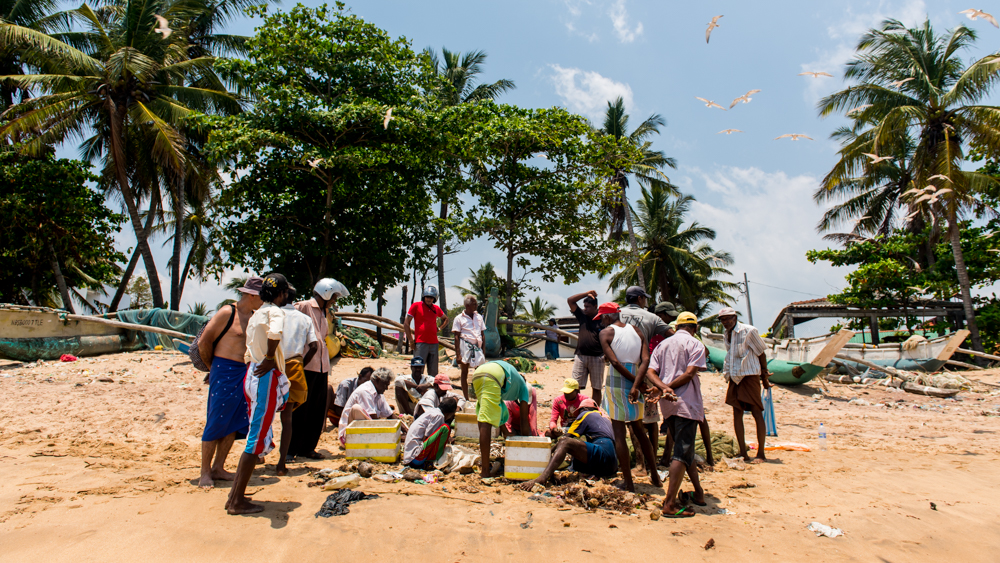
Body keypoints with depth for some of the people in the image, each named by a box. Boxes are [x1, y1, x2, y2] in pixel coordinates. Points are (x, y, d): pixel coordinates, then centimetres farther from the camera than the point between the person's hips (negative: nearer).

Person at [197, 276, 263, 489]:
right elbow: (203, 341, -7)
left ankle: (218, 468, 20)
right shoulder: (227, 313, -9)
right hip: (224, 373, -7)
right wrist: (213, 367, 3)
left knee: (234, 424, 9)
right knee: (216, 423, -1)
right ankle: (205, 472, 9)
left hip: (244, 373, 7)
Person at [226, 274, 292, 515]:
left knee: (258, 436, 19)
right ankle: (237, 502, 4)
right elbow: (275, 332, -36)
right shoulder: (275, 312, -13)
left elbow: (250, 351, 22)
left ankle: (235, 495, 26)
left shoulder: (257, 313, 15)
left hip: (253, 375, 9)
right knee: (258, 439, -3)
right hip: (267, 378, -9)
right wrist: (270, 359, -22)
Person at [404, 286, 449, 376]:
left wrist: (439, 328, 12)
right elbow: (406, 324, -3)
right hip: (421, 343, -5)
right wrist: (411, 340, -8)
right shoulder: (416, 306, -2)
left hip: (434, 343, 5)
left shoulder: (436, 308, 11)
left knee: (433, 372, 9)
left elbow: (446, 319, 30)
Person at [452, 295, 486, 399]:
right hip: (465, 346, -4)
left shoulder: (479, 317, 11)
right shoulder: (459, 318, -1)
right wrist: (458, 354, -9)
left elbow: (482, 335, 14)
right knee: (464, 372, 5)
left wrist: (483, 351, 11)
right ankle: (466, 399, 11)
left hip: (477, 346, 4)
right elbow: (457, 337, -3)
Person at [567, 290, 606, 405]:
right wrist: (587, 293, 4)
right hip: (580, 356, 3)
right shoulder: (582, 315, 9)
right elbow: (570, 301, 7)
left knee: (596, 388, 7)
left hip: (597, 358, -2)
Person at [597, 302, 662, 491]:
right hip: (635, 383, 5)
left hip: (616, 383, -5)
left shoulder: (606, 333, -4)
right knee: (638, 430, 21)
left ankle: (629, 483, 5)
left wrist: (638, 383, -9)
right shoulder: (636, 331, 9)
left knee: (619, 434, 3)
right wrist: (636, 385, -12)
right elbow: (646, 359, -5)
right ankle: (655, 475, 29)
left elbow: (615, 362, -15)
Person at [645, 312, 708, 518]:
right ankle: (670, 504, -11)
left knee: (684, 448, 19)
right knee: (682, 453, -7)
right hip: (686, 402, -6)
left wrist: (664, 388, -13)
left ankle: (699, 491, 28)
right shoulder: (695, 345, -1)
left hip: (667, 405, 6)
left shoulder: (662, 345, 15)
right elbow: (689, 373, -13)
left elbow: (650, 372, 2)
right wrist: (664, 389, -8)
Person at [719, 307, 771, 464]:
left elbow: (761, 354, -5)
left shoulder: (748, 331, -9)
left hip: (749, 375, -7)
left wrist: (764, 377, -4)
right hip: (734, 377, 7)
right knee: (737, 413, 6)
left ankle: (760, 454, 2)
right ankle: (743, 452, 12)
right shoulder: (727, 336, 12)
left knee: (757, 413, -4)